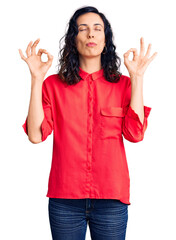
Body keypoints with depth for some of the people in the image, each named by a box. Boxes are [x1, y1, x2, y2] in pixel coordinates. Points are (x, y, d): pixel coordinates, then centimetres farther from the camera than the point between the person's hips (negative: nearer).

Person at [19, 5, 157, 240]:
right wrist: (37, 79, -10)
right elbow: (36, 135, -7)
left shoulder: (123, 84, 6)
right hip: (64, 197, 0)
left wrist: (137, 78, -8)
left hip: (111, 198, 1)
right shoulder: (53, 84, 4)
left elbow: (135, 133, -8)